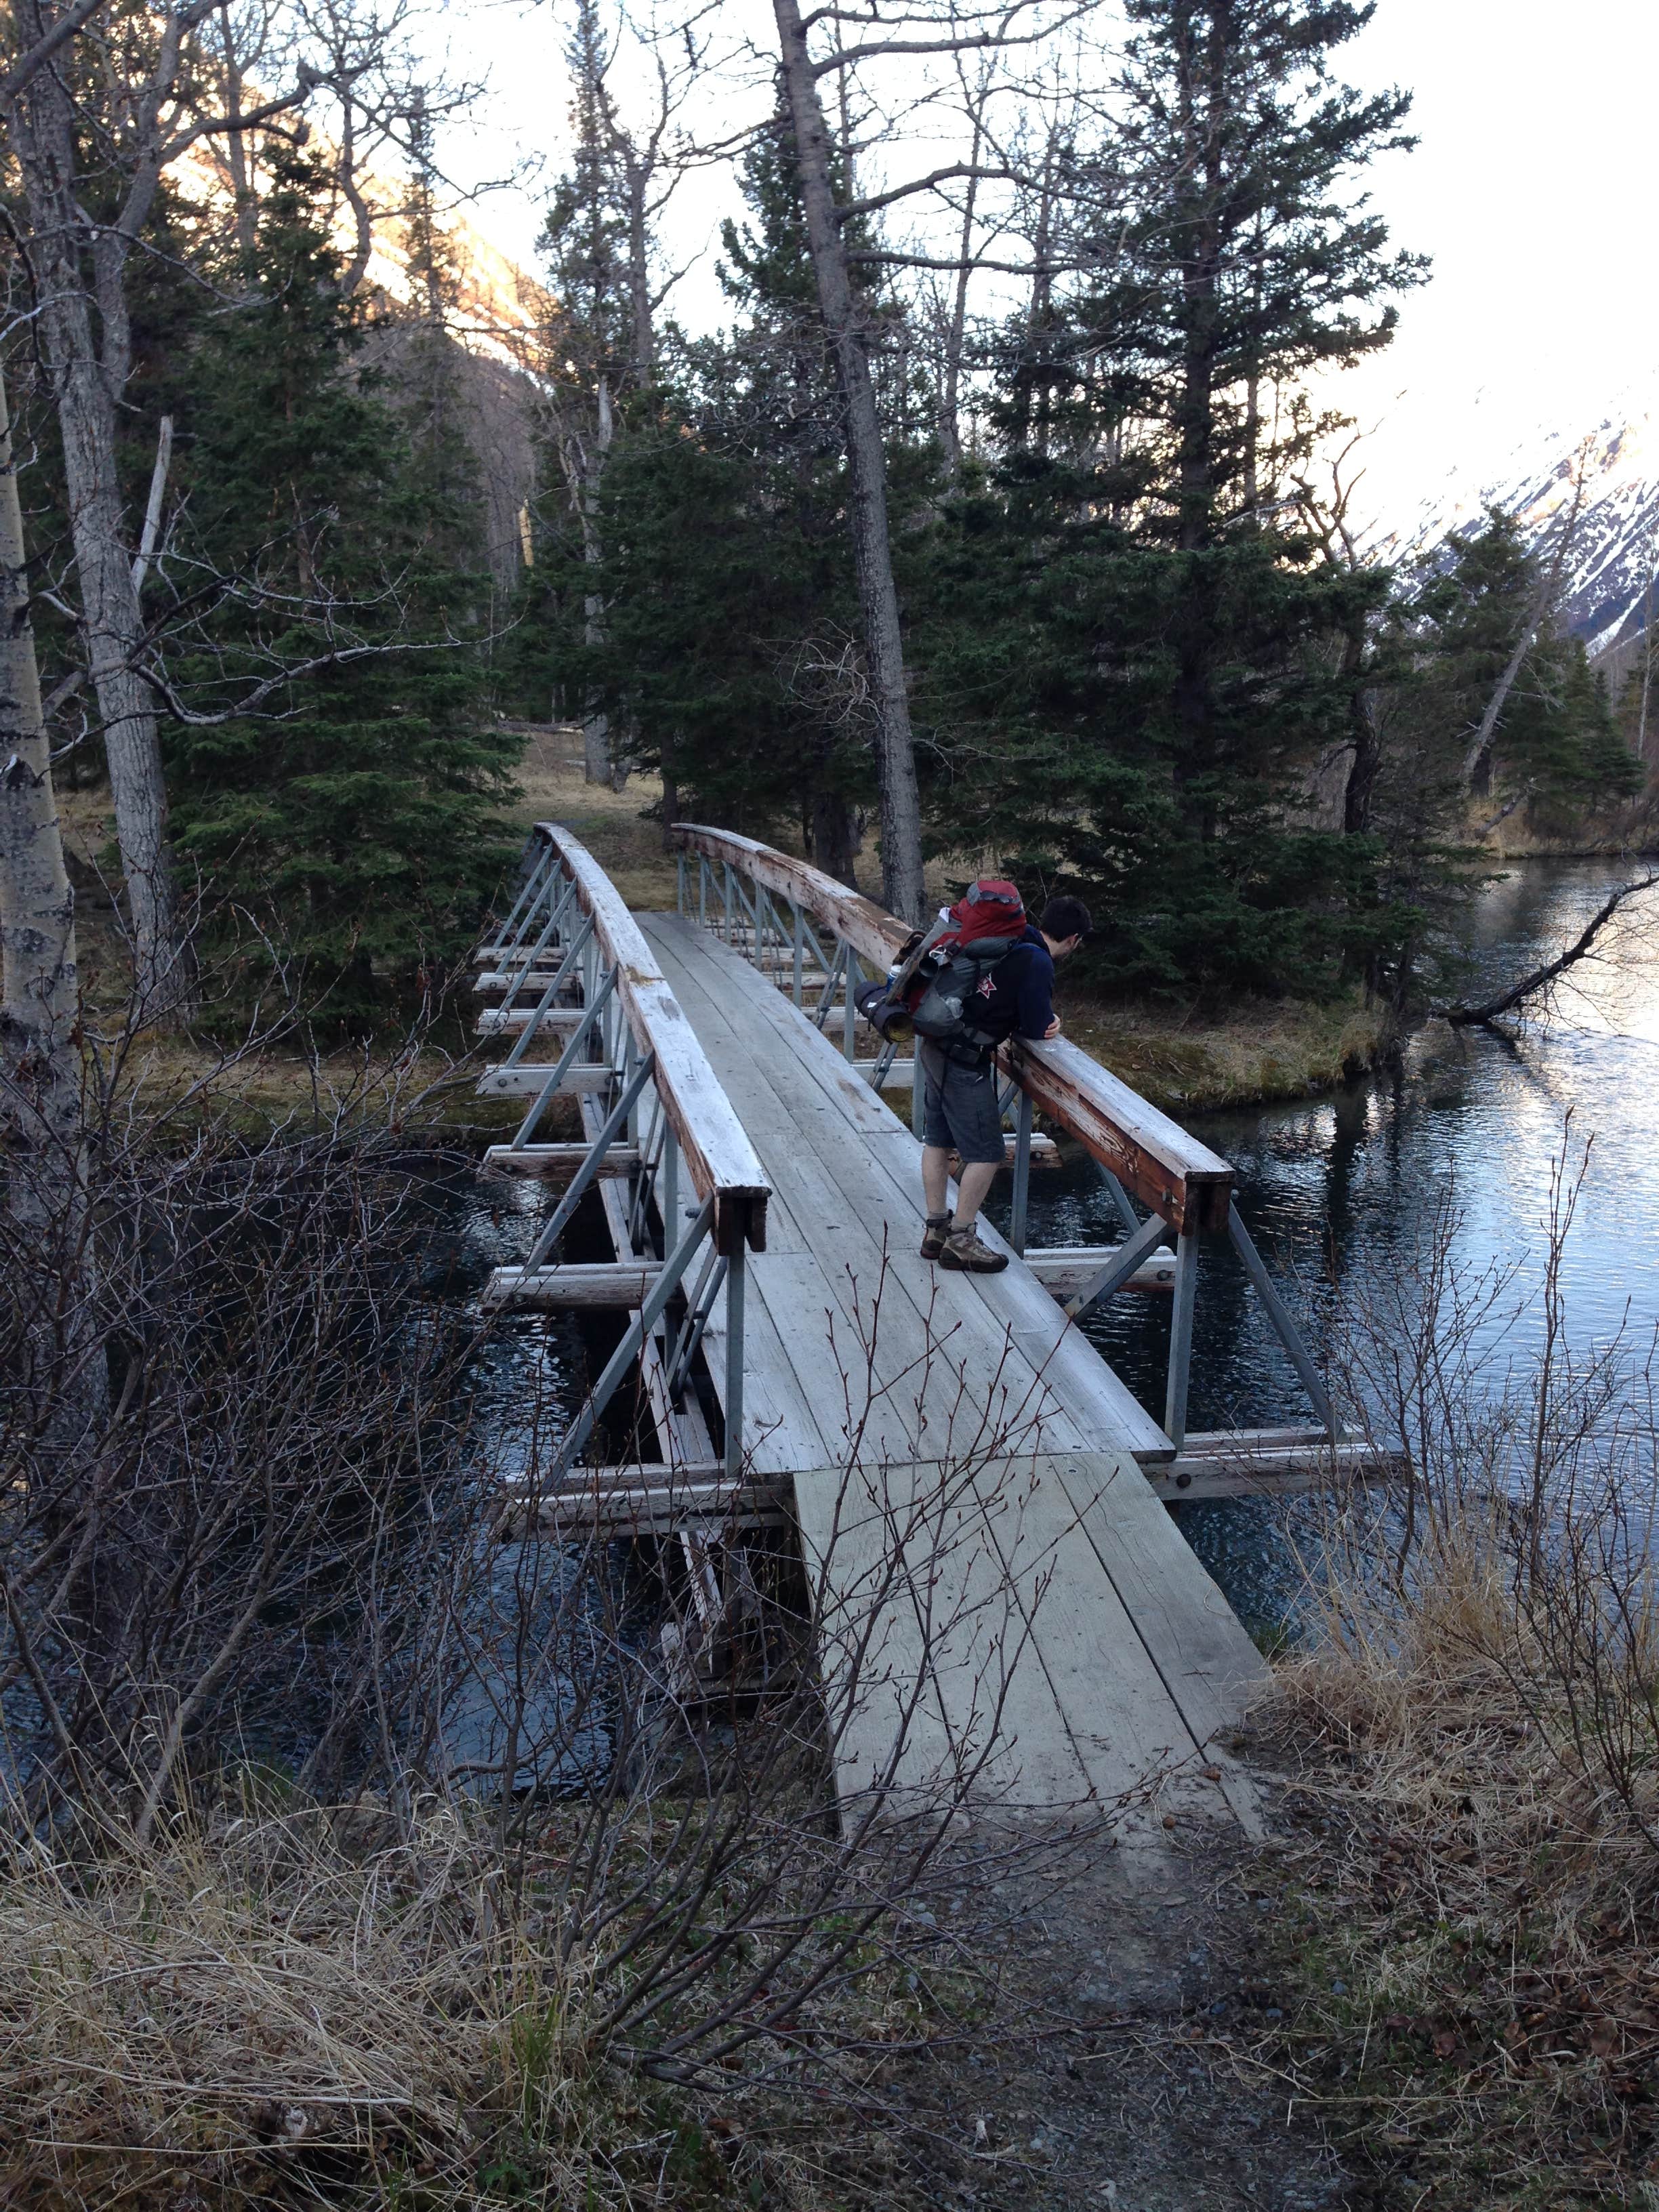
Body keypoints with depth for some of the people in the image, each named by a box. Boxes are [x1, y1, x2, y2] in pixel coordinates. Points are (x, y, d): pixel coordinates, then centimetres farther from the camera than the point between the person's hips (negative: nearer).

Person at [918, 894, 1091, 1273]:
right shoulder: (1037, 963, -16)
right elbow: (1037, 1028, -11)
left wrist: (1046, 1019, 7)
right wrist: (1050, 1021, 12)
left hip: (933, 1042, 9)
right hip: (964, 1060, -9)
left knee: (938, 1141, 17)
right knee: (986, 1154, 2)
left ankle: (935, 1230, 28)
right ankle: (961, 1240, 9)